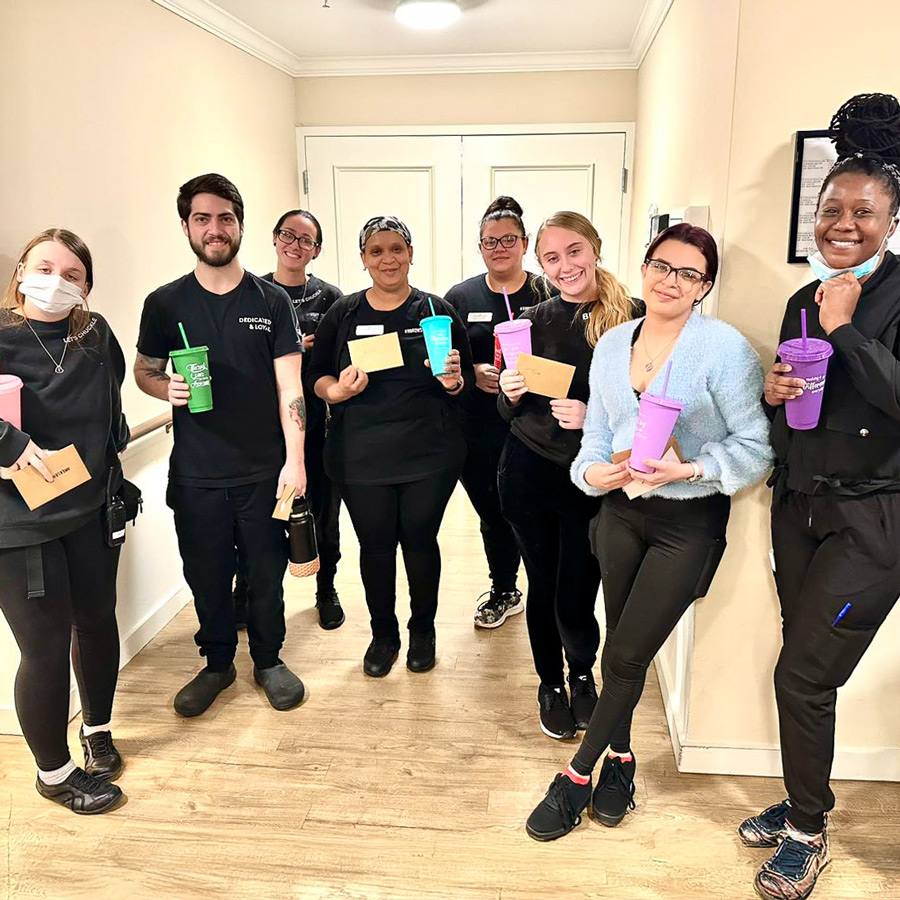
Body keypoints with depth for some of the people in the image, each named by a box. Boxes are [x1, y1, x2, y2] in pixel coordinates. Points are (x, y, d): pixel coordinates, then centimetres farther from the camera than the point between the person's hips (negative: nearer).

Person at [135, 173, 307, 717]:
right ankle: (217, 663, 34)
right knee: (207, 575, 11)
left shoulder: (271, 301, 0)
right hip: (196, 473, 1)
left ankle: (269, 659, 31)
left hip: (264, 468, -1)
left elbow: (289, 385, -5)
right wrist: (168, 388, -11)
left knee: (267, 572, 9)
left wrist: (294, 459, -13)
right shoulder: (165, 304, 3)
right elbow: (144, 372, 13)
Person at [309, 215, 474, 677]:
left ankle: (423, 630, 31)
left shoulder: (437, 310, 2)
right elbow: (318, 375, 8)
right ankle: (383, 634, 30)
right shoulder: (342, 314, 4)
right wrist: (336, 391, -14)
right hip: (360, 456, 1)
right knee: (375, 545, 8)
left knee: (420, 539, 8)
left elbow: (466, 380, 6)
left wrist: (454, 381, -17)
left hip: (428, 453, -1)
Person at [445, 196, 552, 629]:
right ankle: (504, 592, 36)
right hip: (476, 434, 3)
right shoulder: (460, 297, 6)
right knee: (493, 517, 16)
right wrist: (473, 372, -11)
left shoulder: (546, 294, 0)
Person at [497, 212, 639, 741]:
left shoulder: (635, 318, -8)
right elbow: (510, 414, 9)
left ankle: (583, 676, 35)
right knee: (543, 586, 12)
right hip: (529, 473, 2)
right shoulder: (533, 321, 2)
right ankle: (551, 684, 37)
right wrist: (511, 393, -13)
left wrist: (594, 416, -20)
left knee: (576, 598, 2)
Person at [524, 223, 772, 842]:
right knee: (621, 649, 13)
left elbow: (756, 445, -12)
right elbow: (599, 433, 9)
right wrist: (593, 471, -12)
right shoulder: (612, 344, 5)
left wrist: (687, 469, -24)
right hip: (621, 510, 5)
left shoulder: (725, 347, -12)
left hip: (690, 520, -5)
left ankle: (579, 777, 18)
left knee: (626, 656, 0)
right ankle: (619, 759, 34)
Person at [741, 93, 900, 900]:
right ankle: (804, 805, 34)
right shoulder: (804, 301, 9)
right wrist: (774, 393, -5)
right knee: (806, 671, 14)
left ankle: (808, 834, 20)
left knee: (802, 676, -3)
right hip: (799, 507, 6)